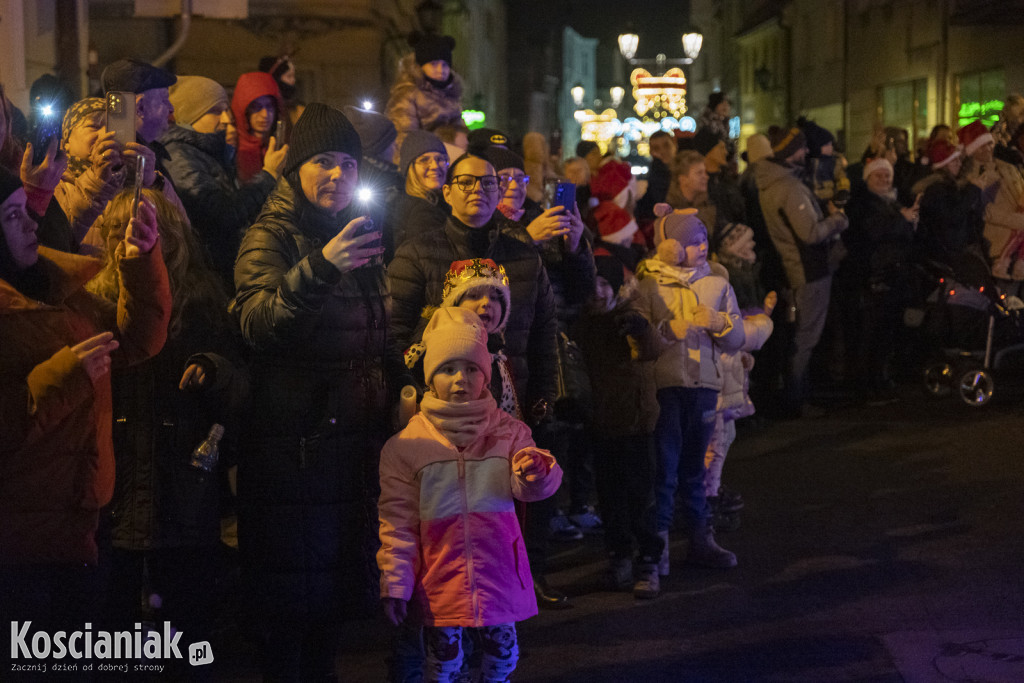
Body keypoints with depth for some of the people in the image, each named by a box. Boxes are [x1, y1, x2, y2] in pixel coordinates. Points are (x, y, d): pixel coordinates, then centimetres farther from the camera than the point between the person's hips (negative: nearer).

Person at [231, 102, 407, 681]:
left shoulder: (359, 235, 15)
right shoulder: (272, 236, -7)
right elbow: (258, 321, -27)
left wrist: (403, 377, 10)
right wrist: (321, 265, -41)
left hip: (357, 435, 7)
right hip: (292, 439, -7)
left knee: (340, 584, 14)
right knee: (290, 590, -2)